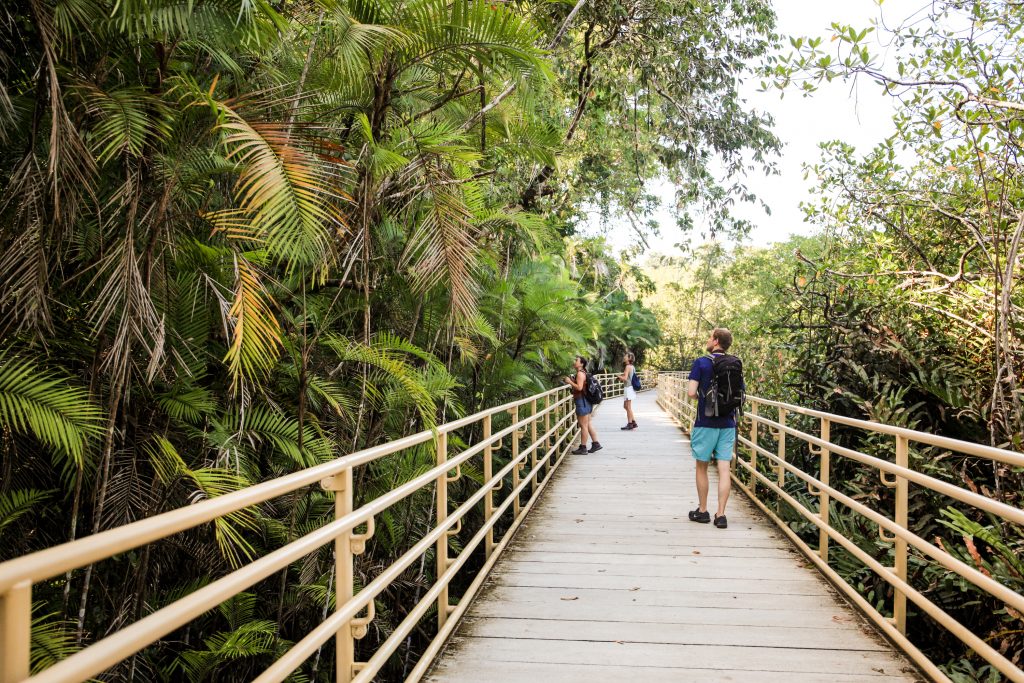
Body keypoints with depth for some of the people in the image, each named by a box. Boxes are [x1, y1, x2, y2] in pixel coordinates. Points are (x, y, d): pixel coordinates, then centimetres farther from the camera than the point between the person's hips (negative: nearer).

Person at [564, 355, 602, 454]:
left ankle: (583, 448, 2)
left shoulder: (580, 373, -16)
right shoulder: (583, 372, 15)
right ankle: (596, 444, 21)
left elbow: (579, 387, -26)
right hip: (585, 401, 10)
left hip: (582, 402, -10)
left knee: (583, 425, -4)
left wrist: (570, 382, -16)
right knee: (588, 424, 16)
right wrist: (573, 381, 13)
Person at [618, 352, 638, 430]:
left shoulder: (628, 366, -15)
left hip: (629, 388, -9)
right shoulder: (632, 366, 13)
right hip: (630, 388, 9)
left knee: (628, 407, -3)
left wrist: (619, 377, -2)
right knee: (625, 406, 16)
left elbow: (625, 378, -21)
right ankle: (633, 422, 18)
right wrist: (622, 378, 11)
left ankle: (629, 424, 2)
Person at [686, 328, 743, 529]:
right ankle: (720, 515, 2)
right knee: (724, 469, 3)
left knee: (702, 467, 11)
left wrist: (700, 397, 5)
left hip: (706, 423, -3)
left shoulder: (701, 363, -9)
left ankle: (702, 511, 18)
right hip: (728, 423, 4)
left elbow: (691, 392, -15)